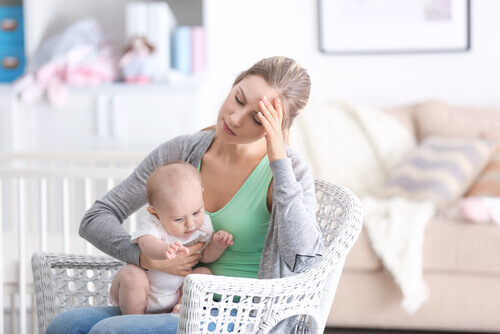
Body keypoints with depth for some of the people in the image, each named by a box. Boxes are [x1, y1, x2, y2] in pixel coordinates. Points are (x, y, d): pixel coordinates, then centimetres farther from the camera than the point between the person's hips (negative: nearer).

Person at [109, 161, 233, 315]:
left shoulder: (203, 223, -6)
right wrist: (164, 250, -72)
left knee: (204, 273, -14)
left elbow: (205, 256, 7)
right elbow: (146, 243, -48)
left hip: (176, 293, 4)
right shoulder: (152, 225, -24)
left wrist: (217, 245, -17)